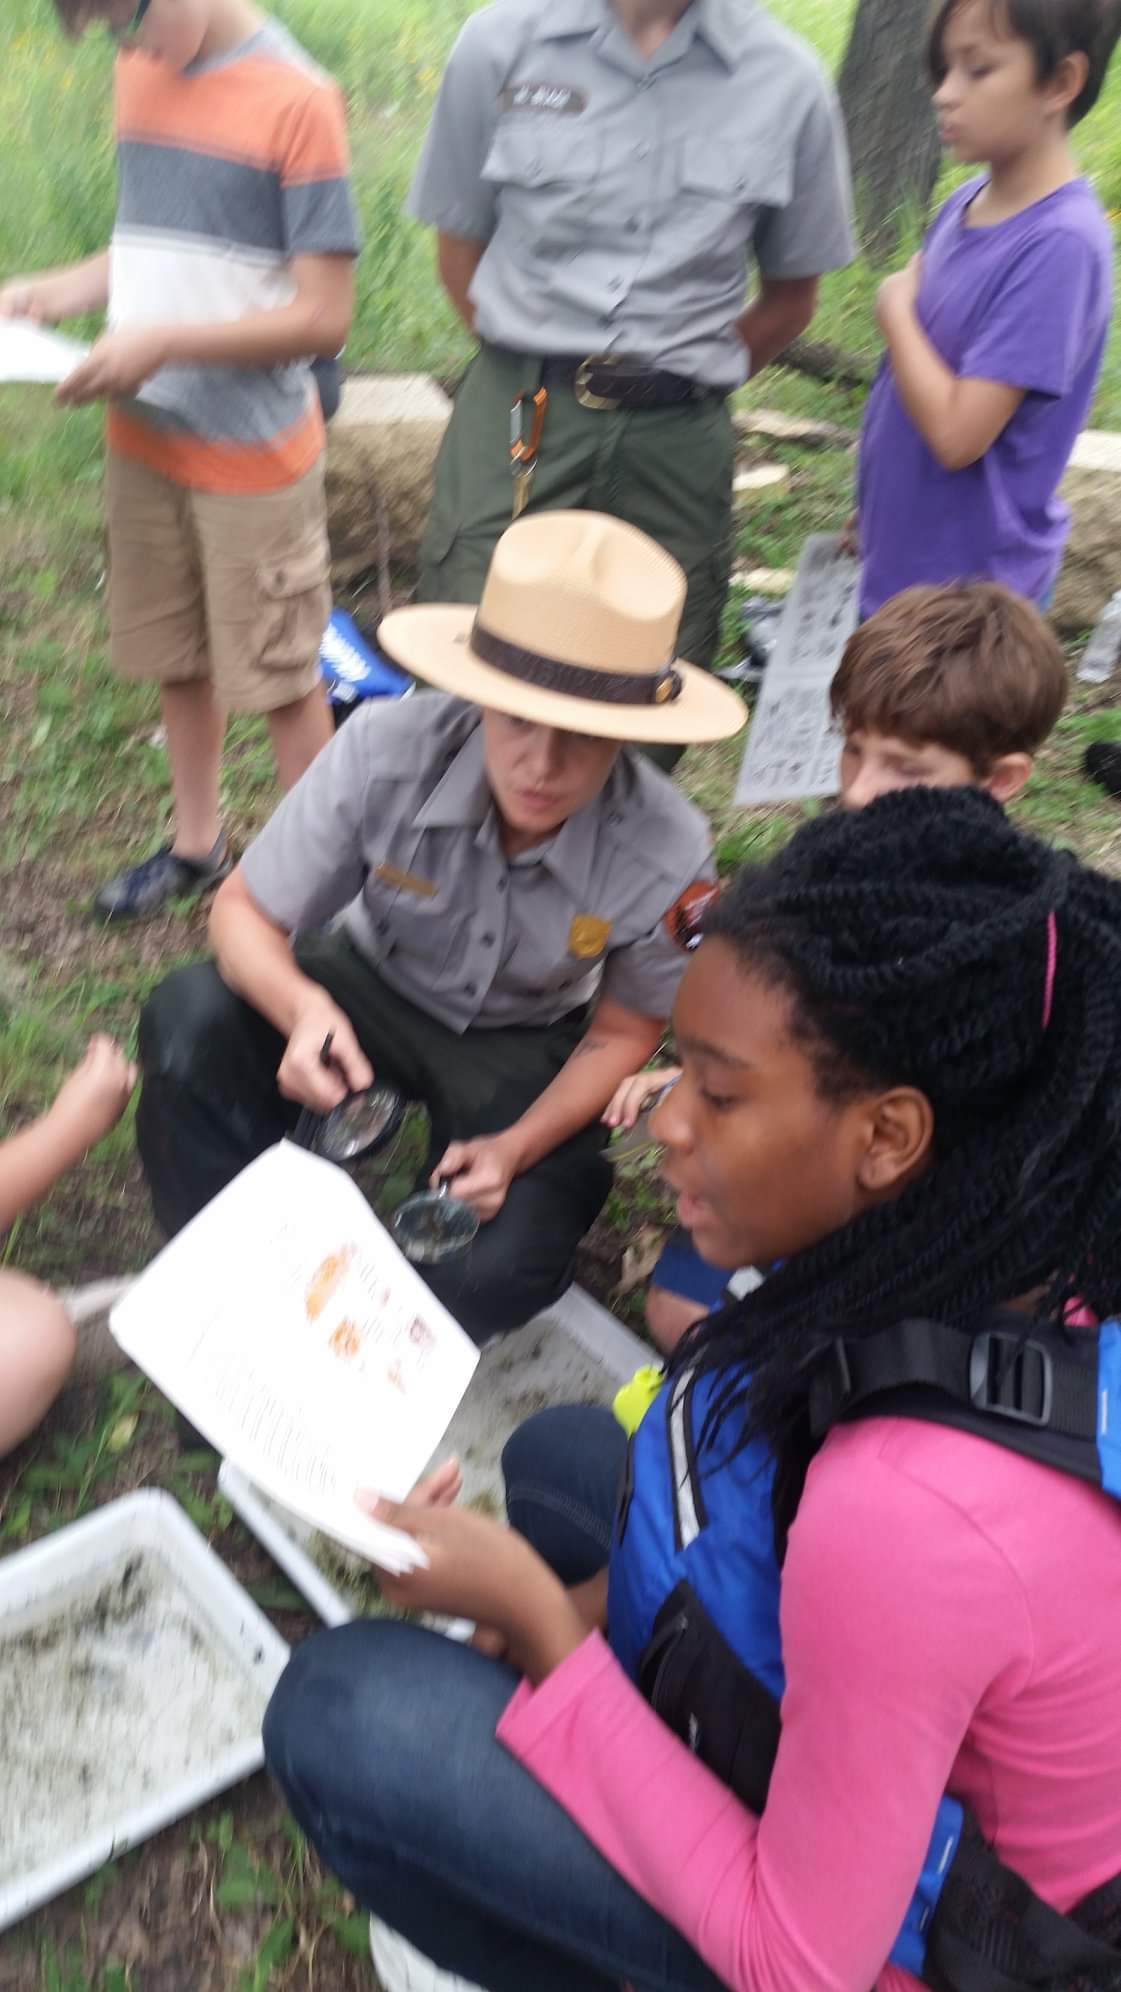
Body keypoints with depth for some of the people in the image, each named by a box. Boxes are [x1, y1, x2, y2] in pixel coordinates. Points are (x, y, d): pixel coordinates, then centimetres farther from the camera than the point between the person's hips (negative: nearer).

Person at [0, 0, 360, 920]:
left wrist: (164, 344, -22)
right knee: (176, 660, 15)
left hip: (252, 454, -6)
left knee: (280, 677, 4)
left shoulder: (295, 98, -14)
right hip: (144, 438, 6)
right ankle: (197, 842, 33)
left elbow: (323, 317, -16)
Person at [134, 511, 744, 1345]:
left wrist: (518, 1147, -25)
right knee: (190, 1020, -27)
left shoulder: (667, 854, -30)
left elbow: (622, 1035, -10)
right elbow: (244, 912, -18)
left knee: (507, 1266, -24)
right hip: (372, 985, 1)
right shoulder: (386, 751, -32)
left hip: (523, 1047, 0)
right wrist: (304, 1009, -40)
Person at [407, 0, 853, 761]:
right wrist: (536, 372, 4)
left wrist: (686, 383, 6)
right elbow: (460, 242, 10)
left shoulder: (786, 82, 2)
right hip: (516, 415, -1)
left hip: (678, 441, 1)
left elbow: (792, 295, 13)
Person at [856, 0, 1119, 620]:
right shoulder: (965, 204, 3)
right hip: (899, 558, 8)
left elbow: (957, 432, -26)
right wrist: (873, 510, 15)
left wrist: (895, 309, -12)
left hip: (974, 586, -8)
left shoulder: (1061, 243, -22)